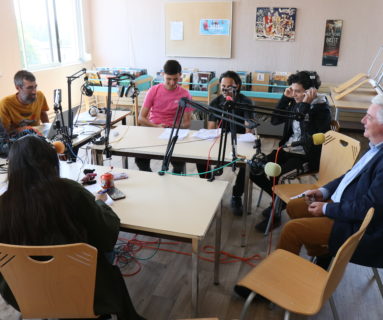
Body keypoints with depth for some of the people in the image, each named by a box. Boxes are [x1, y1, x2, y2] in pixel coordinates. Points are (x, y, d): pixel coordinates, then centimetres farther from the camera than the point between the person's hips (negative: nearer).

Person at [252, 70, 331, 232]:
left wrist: (305, 106, -26)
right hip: (288, 149, 7)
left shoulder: (322, 109, -14)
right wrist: (285, 97, -4)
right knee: (255, 171, -7)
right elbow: (275, 120, 5)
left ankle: (275, 214, -1)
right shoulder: (296, 103, 3)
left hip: (307, 157, -7)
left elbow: (308, 135, -27)